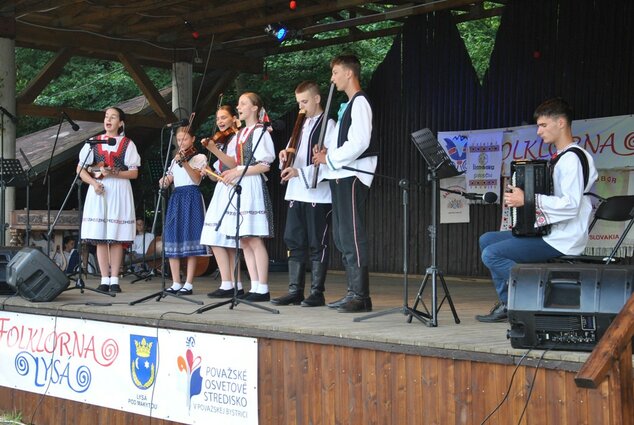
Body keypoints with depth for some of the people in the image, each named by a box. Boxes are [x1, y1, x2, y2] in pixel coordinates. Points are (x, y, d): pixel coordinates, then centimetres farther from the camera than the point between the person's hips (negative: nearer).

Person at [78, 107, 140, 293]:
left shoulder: (127, 144, 7)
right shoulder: (94, 143, 12)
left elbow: (134, 173, 0)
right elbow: (80, 169, 8)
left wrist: (114, 173, -14)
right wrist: (93, 182, -10)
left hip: (119, 191, -2)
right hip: (98, 190, 2)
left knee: (116, 238, -3)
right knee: (100, 238, -3)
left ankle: (114, 280, 1)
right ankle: (105, 279, 1)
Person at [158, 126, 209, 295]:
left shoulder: (199, 158, 3)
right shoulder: (175, 159, 19)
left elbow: (197, 178, -13)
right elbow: (168, 181, 13)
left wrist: (184, 162, -25)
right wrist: (164, 181, -9)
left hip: (192, 198, -6)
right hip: (176, 198, 6)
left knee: (190, 238, -9)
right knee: (173, 239, 1)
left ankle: (189, 284, -7)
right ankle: (176, 283, 6)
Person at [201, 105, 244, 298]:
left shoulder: (237, 138, -4)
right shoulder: (222, 141, 22)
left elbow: (236, 164, -20)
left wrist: (215, 150, -26)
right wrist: (208, 171, 2)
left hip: (231, 192, -9)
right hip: (222, 190, 9)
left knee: (218, 240, -15)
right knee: (228, 242, 5)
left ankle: (227, 285, -17)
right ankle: (236, 285, 6)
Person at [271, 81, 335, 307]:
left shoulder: (328, 125, -5)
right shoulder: (301, 125, 19)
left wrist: (299, 172, -20)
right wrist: (286, 156, 0)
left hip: (318, 194, -7)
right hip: (296, 193, 8)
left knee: (317, 244, -1)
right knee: (294, 242, 7)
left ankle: (317, 292, 4)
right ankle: (295, 290, 13)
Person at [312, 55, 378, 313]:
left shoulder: (359, 102, -9)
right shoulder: (347, 105, 22)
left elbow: (359, 143, -19)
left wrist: (330, 158, -11)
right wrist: (327, 154, 7)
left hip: (353, 175, -10)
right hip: (340, 175, 10)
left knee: (352, 235, -11)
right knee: (341, 236, 10)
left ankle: (360, 295, -10)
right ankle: (354, 292, 14)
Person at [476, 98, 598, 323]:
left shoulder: (572, 158, -15)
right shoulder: (561, 158, 17)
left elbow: (570, 205, -26)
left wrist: (527, 200, -25)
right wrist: (517, 197, 13)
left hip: (561, 240, -11)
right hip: (545, 230, 11)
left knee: (491, 254, -18)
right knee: (487, 240, 13)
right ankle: (507, 304, 13)